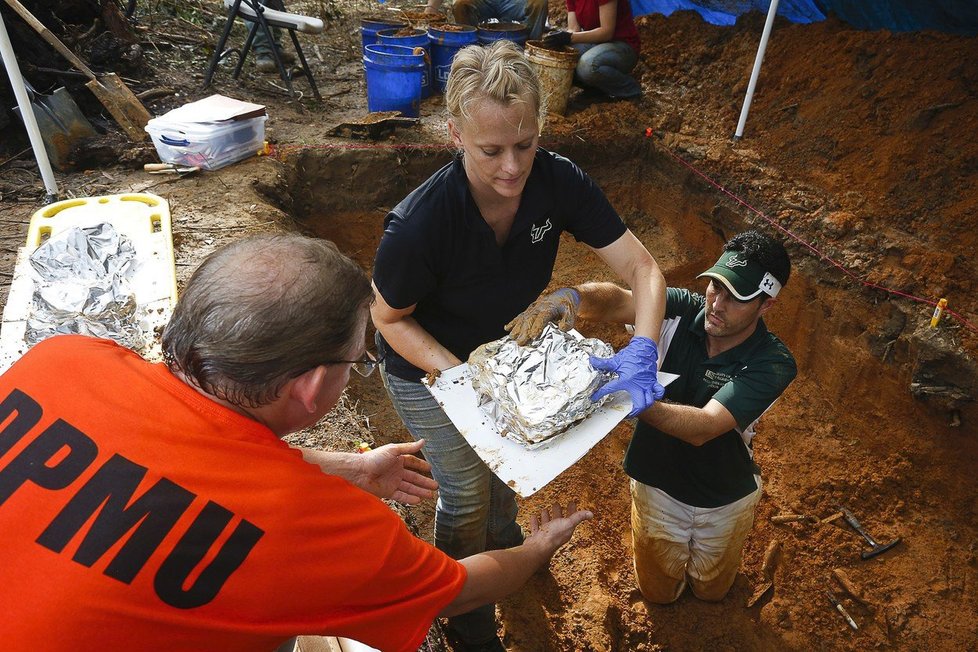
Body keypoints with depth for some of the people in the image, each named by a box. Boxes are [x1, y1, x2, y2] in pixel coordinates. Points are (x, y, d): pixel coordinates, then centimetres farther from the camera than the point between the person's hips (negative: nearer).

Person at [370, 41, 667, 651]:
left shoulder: (558, 181, -27)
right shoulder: (419, 223, -38)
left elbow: (642, 267, -23)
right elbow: (390, 318, -21)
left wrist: (641, 351, -40)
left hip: (505, 346, 4)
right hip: (427, 365, -4)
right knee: (467, 491, 11)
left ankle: (503, 538, 63)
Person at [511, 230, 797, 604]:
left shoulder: (773, 365, -30)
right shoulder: (680, 311, -23)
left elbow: (702, 428, -43)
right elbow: (616, 301, -41)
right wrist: (565, 299, -64)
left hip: (724, 502, -1)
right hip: (657, 485, 1)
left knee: (710, 591, 28)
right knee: (658, 593, 23)